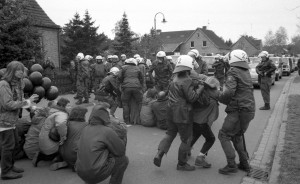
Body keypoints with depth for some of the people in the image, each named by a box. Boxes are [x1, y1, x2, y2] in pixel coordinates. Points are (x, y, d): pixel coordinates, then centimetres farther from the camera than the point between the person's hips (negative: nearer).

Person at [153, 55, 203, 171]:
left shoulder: (174, 79, 10)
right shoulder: (186, 81, -17)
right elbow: (192, 97, -20)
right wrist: (201, 88, -9)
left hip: (171, 111, 8)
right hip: (182, 114, -8)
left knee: (170, 134, 21)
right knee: (186, 139, 7)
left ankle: (159, 154, 6)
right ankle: (182, 164, 19)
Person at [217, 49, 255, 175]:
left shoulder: (233, 73, -12)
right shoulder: (246, 73, 15)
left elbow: (228, 92, -25)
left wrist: (219, 96, -6)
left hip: (238, 110, -9)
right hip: (249, 109, 9)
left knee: (224, 135, 1)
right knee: (237, 136, 23)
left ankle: (231, 165, 0)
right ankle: (244, 163, 26)